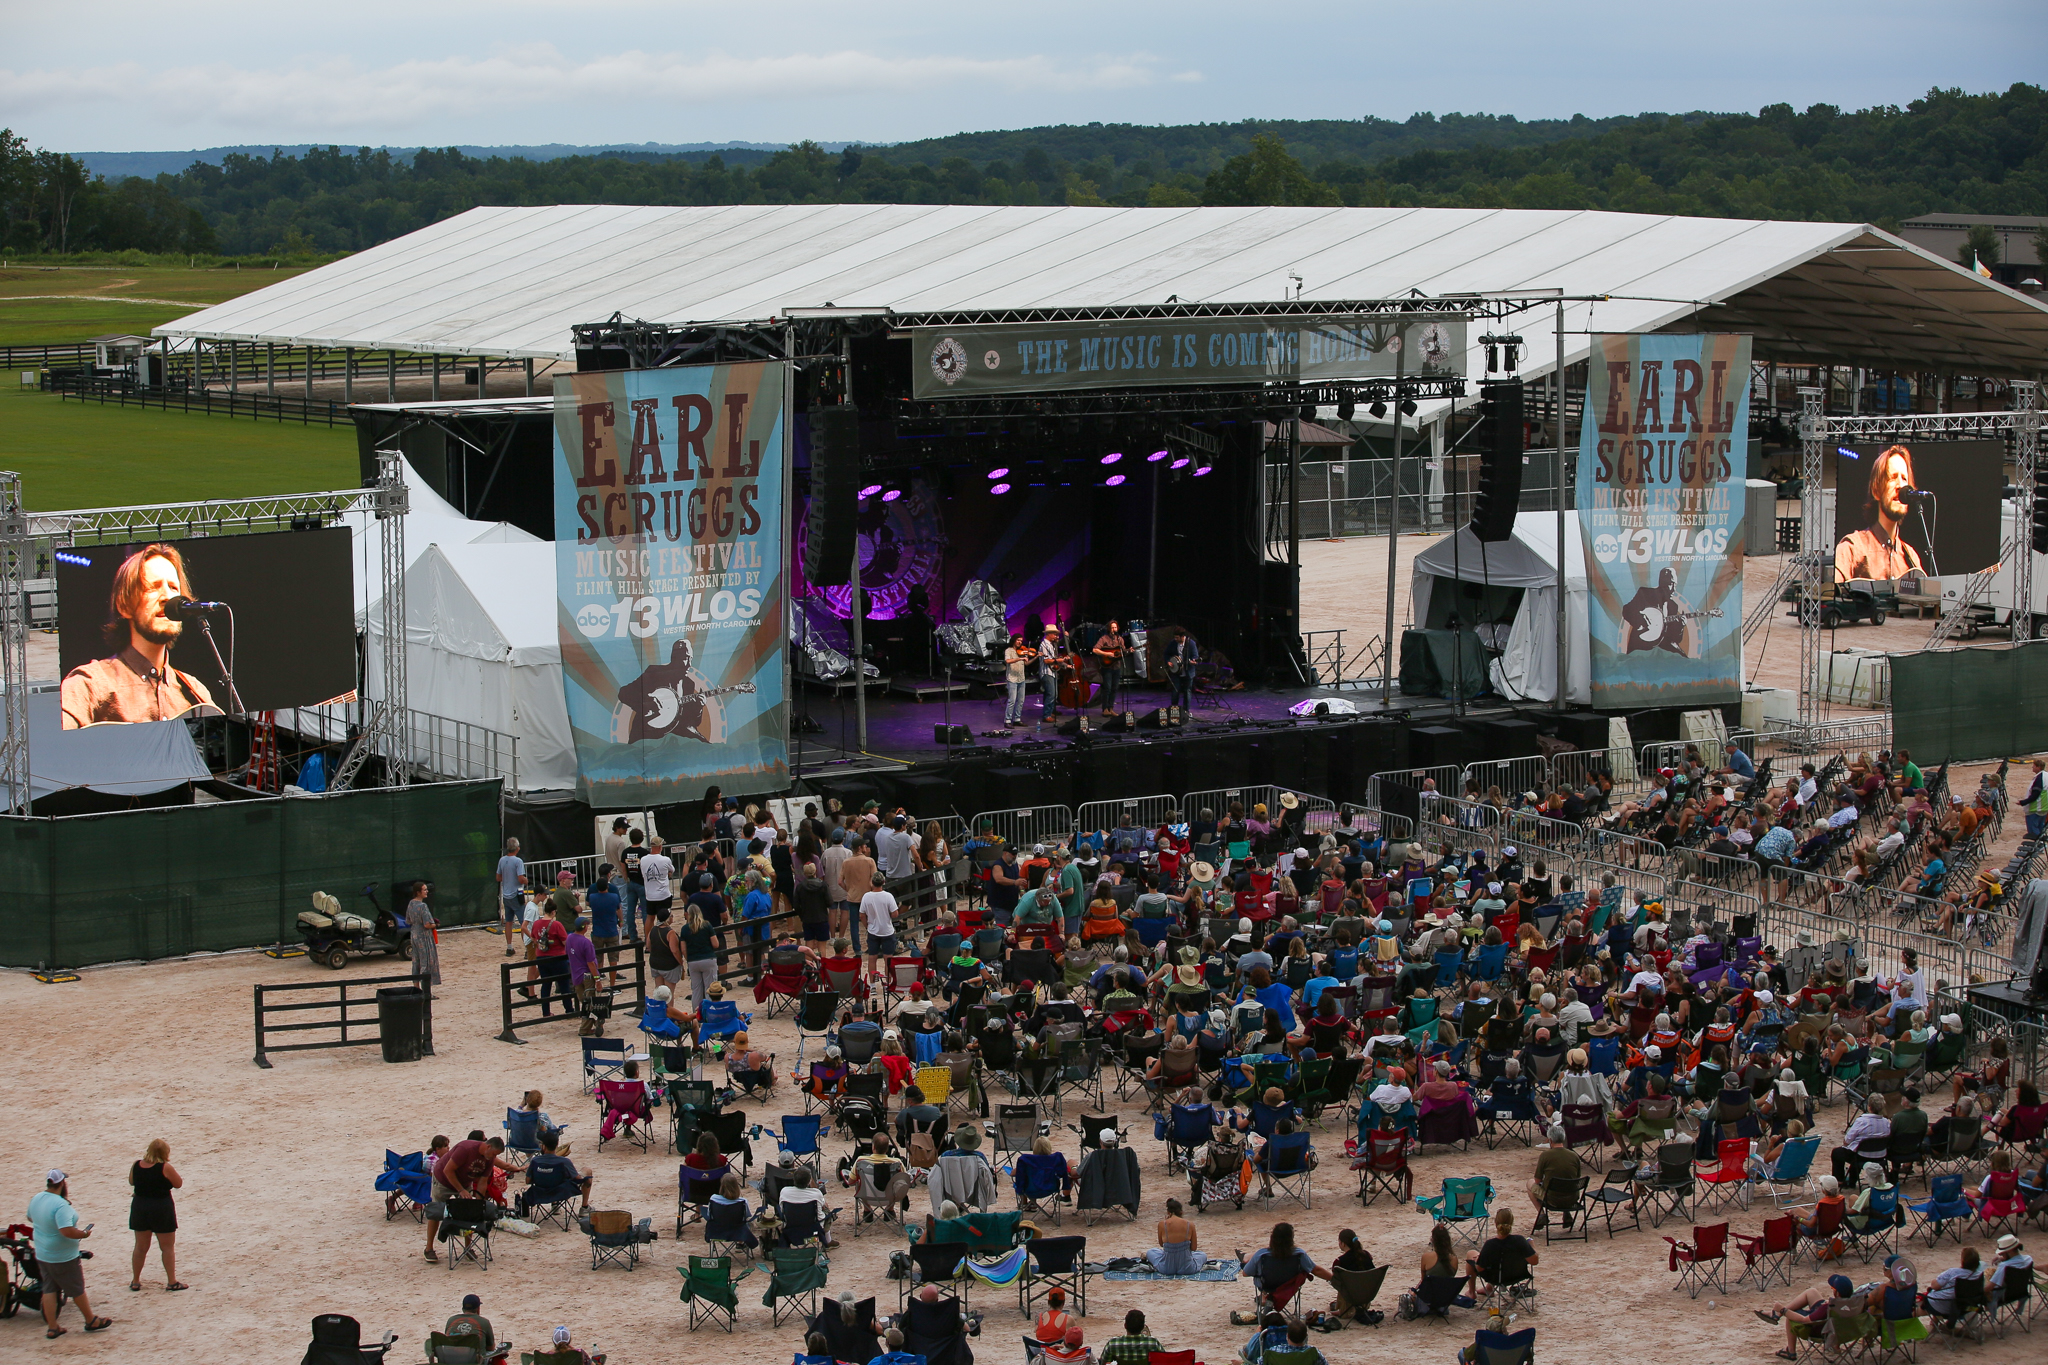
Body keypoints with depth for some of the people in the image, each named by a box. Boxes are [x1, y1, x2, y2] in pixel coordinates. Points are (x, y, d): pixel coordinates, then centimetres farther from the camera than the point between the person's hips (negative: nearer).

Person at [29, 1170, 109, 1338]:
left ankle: (52, 1328, 15)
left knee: (49, 1289, 13)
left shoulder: (36, 1199, -1)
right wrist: (84, 1234, -17)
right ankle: (91, 1322, 22)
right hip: (63, 1258, -7)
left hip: (42, 1254, 8)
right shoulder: (60, 1205, -28)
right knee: (77, 1289, 8)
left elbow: (30, 1218, 17)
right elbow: (67, 1231, -35)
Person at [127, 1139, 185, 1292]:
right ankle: (172, 1282, 7)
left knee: (141, 1247, 15)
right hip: (162, 1208, -4)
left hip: (139, 1207, 4)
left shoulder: (136, 1166, -3)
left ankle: (135, 1281, 20)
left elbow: (131, 1182, 14)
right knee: (168, 1247, 6)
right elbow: (178, 1184, -5)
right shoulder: (165, 1168, -16)